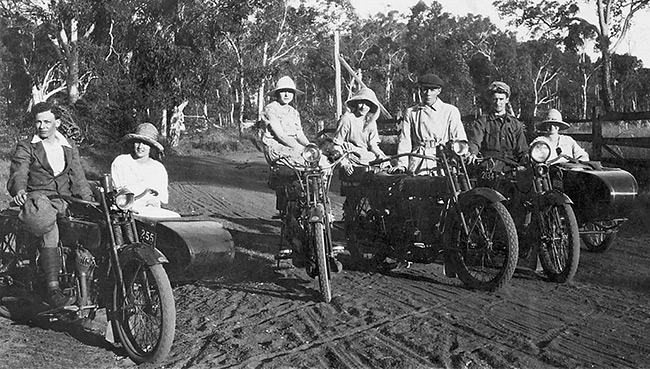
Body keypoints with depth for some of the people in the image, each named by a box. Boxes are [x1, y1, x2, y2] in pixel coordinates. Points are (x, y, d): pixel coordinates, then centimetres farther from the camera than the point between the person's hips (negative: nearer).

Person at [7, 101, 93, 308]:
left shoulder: (70, 147, 21)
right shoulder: (26, 148, 10)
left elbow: (78, 178, 14)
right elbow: (18, 174, -7)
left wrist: (88, 201, -3)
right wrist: (19, 191, -30)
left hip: (65, 201, 4)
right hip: (37, 198, -4)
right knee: (49, 228, -36)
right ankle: (52, 289, -41)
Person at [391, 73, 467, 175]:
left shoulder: (450, 111, 10)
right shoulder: (411, 113, 16)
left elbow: (460, 139, 5)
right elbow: (404, 141, 11)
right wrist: (401, 164, -2)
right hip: (417, 165, 1)